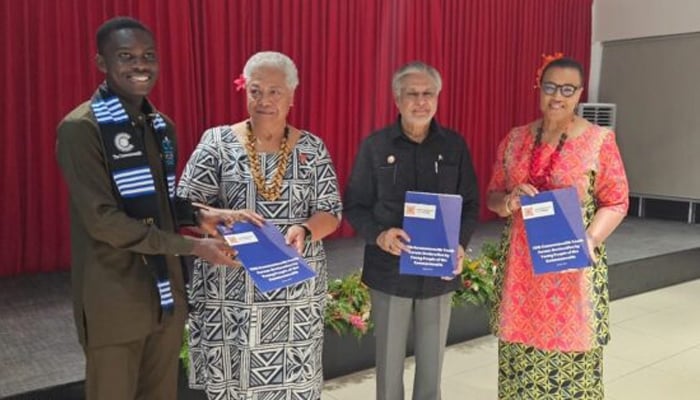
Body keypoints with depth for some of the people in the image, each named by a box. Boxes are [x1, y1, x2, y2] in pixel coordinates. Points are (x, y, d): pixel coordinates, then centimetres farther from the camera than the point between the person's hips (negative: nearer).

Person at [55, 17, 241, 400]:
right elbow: (102, 219, -19)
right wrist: (190, 246, -20)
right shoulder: (80, 128, -14)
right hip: (115, 299, -6)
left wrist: (199, 216, -5)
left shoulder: (162, 126, 9)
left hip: (166, 290, 7)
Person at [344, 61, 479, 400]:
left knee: (433, 358, 14)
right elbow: (354, 206, -2)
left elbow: (470, 204, 5)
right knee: (389, 358, 10)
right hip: (389, 270, -1)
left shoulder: (455, 146, 3)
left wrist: (461, 243, -13)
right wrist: (378, 235, -20)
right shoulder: (374, 146, -3)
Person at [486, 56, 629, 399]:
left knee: (570, 350, 1)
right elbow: (492, 195, 11)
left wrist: (591, 238, -18)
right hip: (520, 265, 3)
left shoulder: (599, 140, -2)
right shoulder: (515, 139, 7)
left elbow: (616, 202, -2)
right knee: (520, 348, 8)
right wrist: (510, 201, -12)